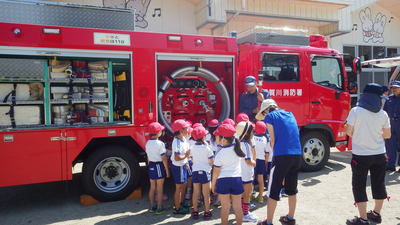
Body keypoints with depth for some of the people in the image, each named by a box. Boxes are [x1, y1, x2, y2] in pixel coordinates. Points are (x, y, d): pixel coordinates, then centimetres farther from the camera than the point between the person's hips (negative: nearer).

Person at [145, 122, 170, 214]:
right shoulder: (160, 143, -18)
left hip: (151, 166, 6)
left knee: (152, 187, 15)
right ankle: (159, 208, 13)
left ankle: (152, 207, 25)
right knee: (160, 188, 5)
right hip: (159, 166, -6)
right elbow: (164, 158, -16)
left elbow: (148, 157, 9)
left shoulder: (148, 143, 2)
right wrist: (167, 170, -8)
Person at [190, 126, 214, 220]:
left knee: (196, 193, 13)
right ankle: (207, 212, 16)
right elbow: (211, 162, -10)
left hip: (195, 171, 4)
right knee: (206, 194, 8)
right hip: (205, 171, -4)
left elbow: (192, 159, 6)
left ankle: (195, 211, 22)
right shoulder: (207, 148, -14)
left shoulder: (193, 147, -3)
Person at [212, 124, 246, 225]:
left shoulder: (220, 154, -13)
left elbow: (216, 171, -8)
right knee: (237, 207, 12)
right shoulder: (237, 147, -5)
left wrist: (213, 183, 2)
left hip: (223, 180, -3)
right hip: (237, 179, 3)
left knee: (225, 207, 7)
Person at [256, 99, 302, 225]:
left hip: (282, 156, -7)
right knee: (292, 188, 19)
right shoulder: (290, 114, 19)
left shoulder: (270, 116, 2)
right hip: (297, 155, 7)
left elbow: (273, 139, 0)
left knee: (274, 190, 2)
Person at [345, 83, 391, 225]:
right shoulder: (383, 114, -2)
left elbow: (349, 132, -11)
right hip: (379, 155, 4)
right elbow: (387, 135, 4)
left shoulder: (356, 111, -13)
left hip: (360, 155, -4)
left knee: (359, 186, 5)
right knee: (379, 184, 18)